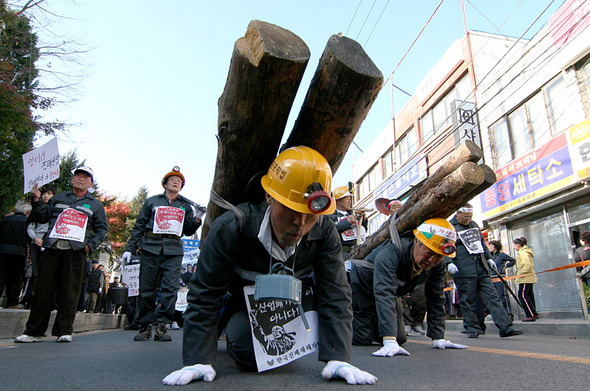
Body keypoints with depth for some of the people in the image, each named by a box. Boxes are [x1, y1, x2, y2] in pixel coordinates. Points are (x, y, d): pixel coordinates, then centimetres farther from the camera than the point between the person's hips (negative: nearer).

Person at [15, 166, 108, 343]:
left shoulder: (95, 205, 15)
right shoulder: (58, 198, 21)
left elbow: (102, 228, 12)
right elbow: (41, 217, 20)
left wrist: (90, 245, -1)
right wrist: (37, 200, 6)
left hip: (76, 251, -2)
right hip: (52, 248, 2)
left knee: (69, 291, -2)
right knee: (44, 289, 2)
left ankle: (64, 331, 5)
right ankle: (34, 331, 12)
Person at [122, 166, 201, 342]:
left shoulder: (185, 205, 20)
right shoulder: (152, 201, 16)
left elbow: (188, 231, 17)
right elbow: (139, 226, 15)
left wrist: (196, 220, -4)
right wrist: (130, 248, 7)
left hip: (173, 250, 1)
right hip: (151, 248, 0)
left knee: (170, 288, -9)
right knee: (146, 288, 0)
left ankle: (161, 326, -1)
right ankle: (145, 326, 12)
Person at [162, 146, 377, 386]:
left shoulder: (325, 233, -27)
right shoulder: (231, 227, -34)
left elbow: (335, 295, -24)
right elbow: (204, 295, -27)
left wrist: (338, 359, -31)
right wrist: (198, 361, -29)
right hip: (241, 301, -2)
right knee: (249, 357, -17)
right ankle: (226, 320, 16)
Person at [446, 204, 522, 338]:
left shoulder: (474, 225, 20)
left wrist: (489, 258, 21)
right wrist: (449, 262, -20)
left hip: (481, 268, 6)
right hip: (464, 271, -6)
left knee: (492, 296, 1)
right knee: (467, 300, -1)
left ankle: (505, 327, 1)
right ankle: (472, 328, 10)